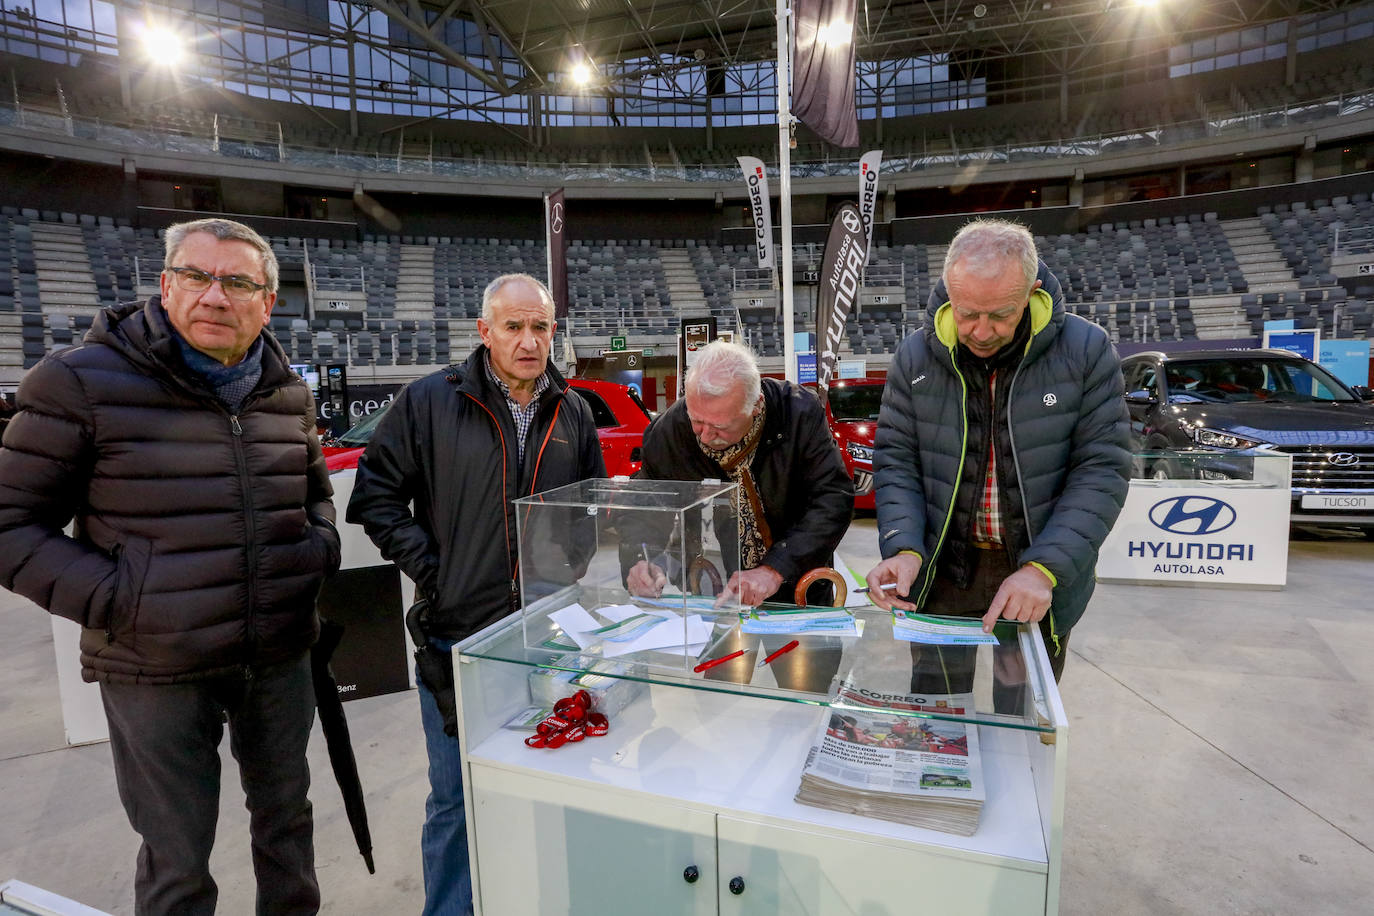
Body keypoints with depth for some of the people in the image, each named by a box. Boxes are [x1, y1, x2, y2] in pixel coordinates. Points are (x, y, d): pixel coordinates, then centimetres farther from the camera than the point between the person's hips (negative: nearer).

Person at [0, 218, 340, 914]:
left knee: (286, 813, 22)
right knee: (178, 860, 12)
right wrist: (115, 599, -18)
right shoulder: (83, 381, -10)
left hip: (282, 655, 4)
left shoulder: (288, 394, 4)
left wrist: (323, 546, 0)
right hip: (157, 671, -4)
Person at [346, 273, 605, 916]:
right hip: (458, 631, -3)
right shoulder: (430, 402, -5)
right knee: (457, 798, 11)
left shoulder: (573, 412, 6)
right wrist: (427, 568, -7)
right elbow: (376, 493, 0)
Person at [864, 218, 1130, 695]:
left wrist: (1044, 568, -21)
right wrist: (904, 549, -20)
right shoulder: (915, 356, -6)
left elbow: (1102, 469, -11)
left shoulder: (1086, 350, -10)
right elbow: (895, 460, -4)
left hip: (1040, 582, 0)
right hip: (942, 570, 1)